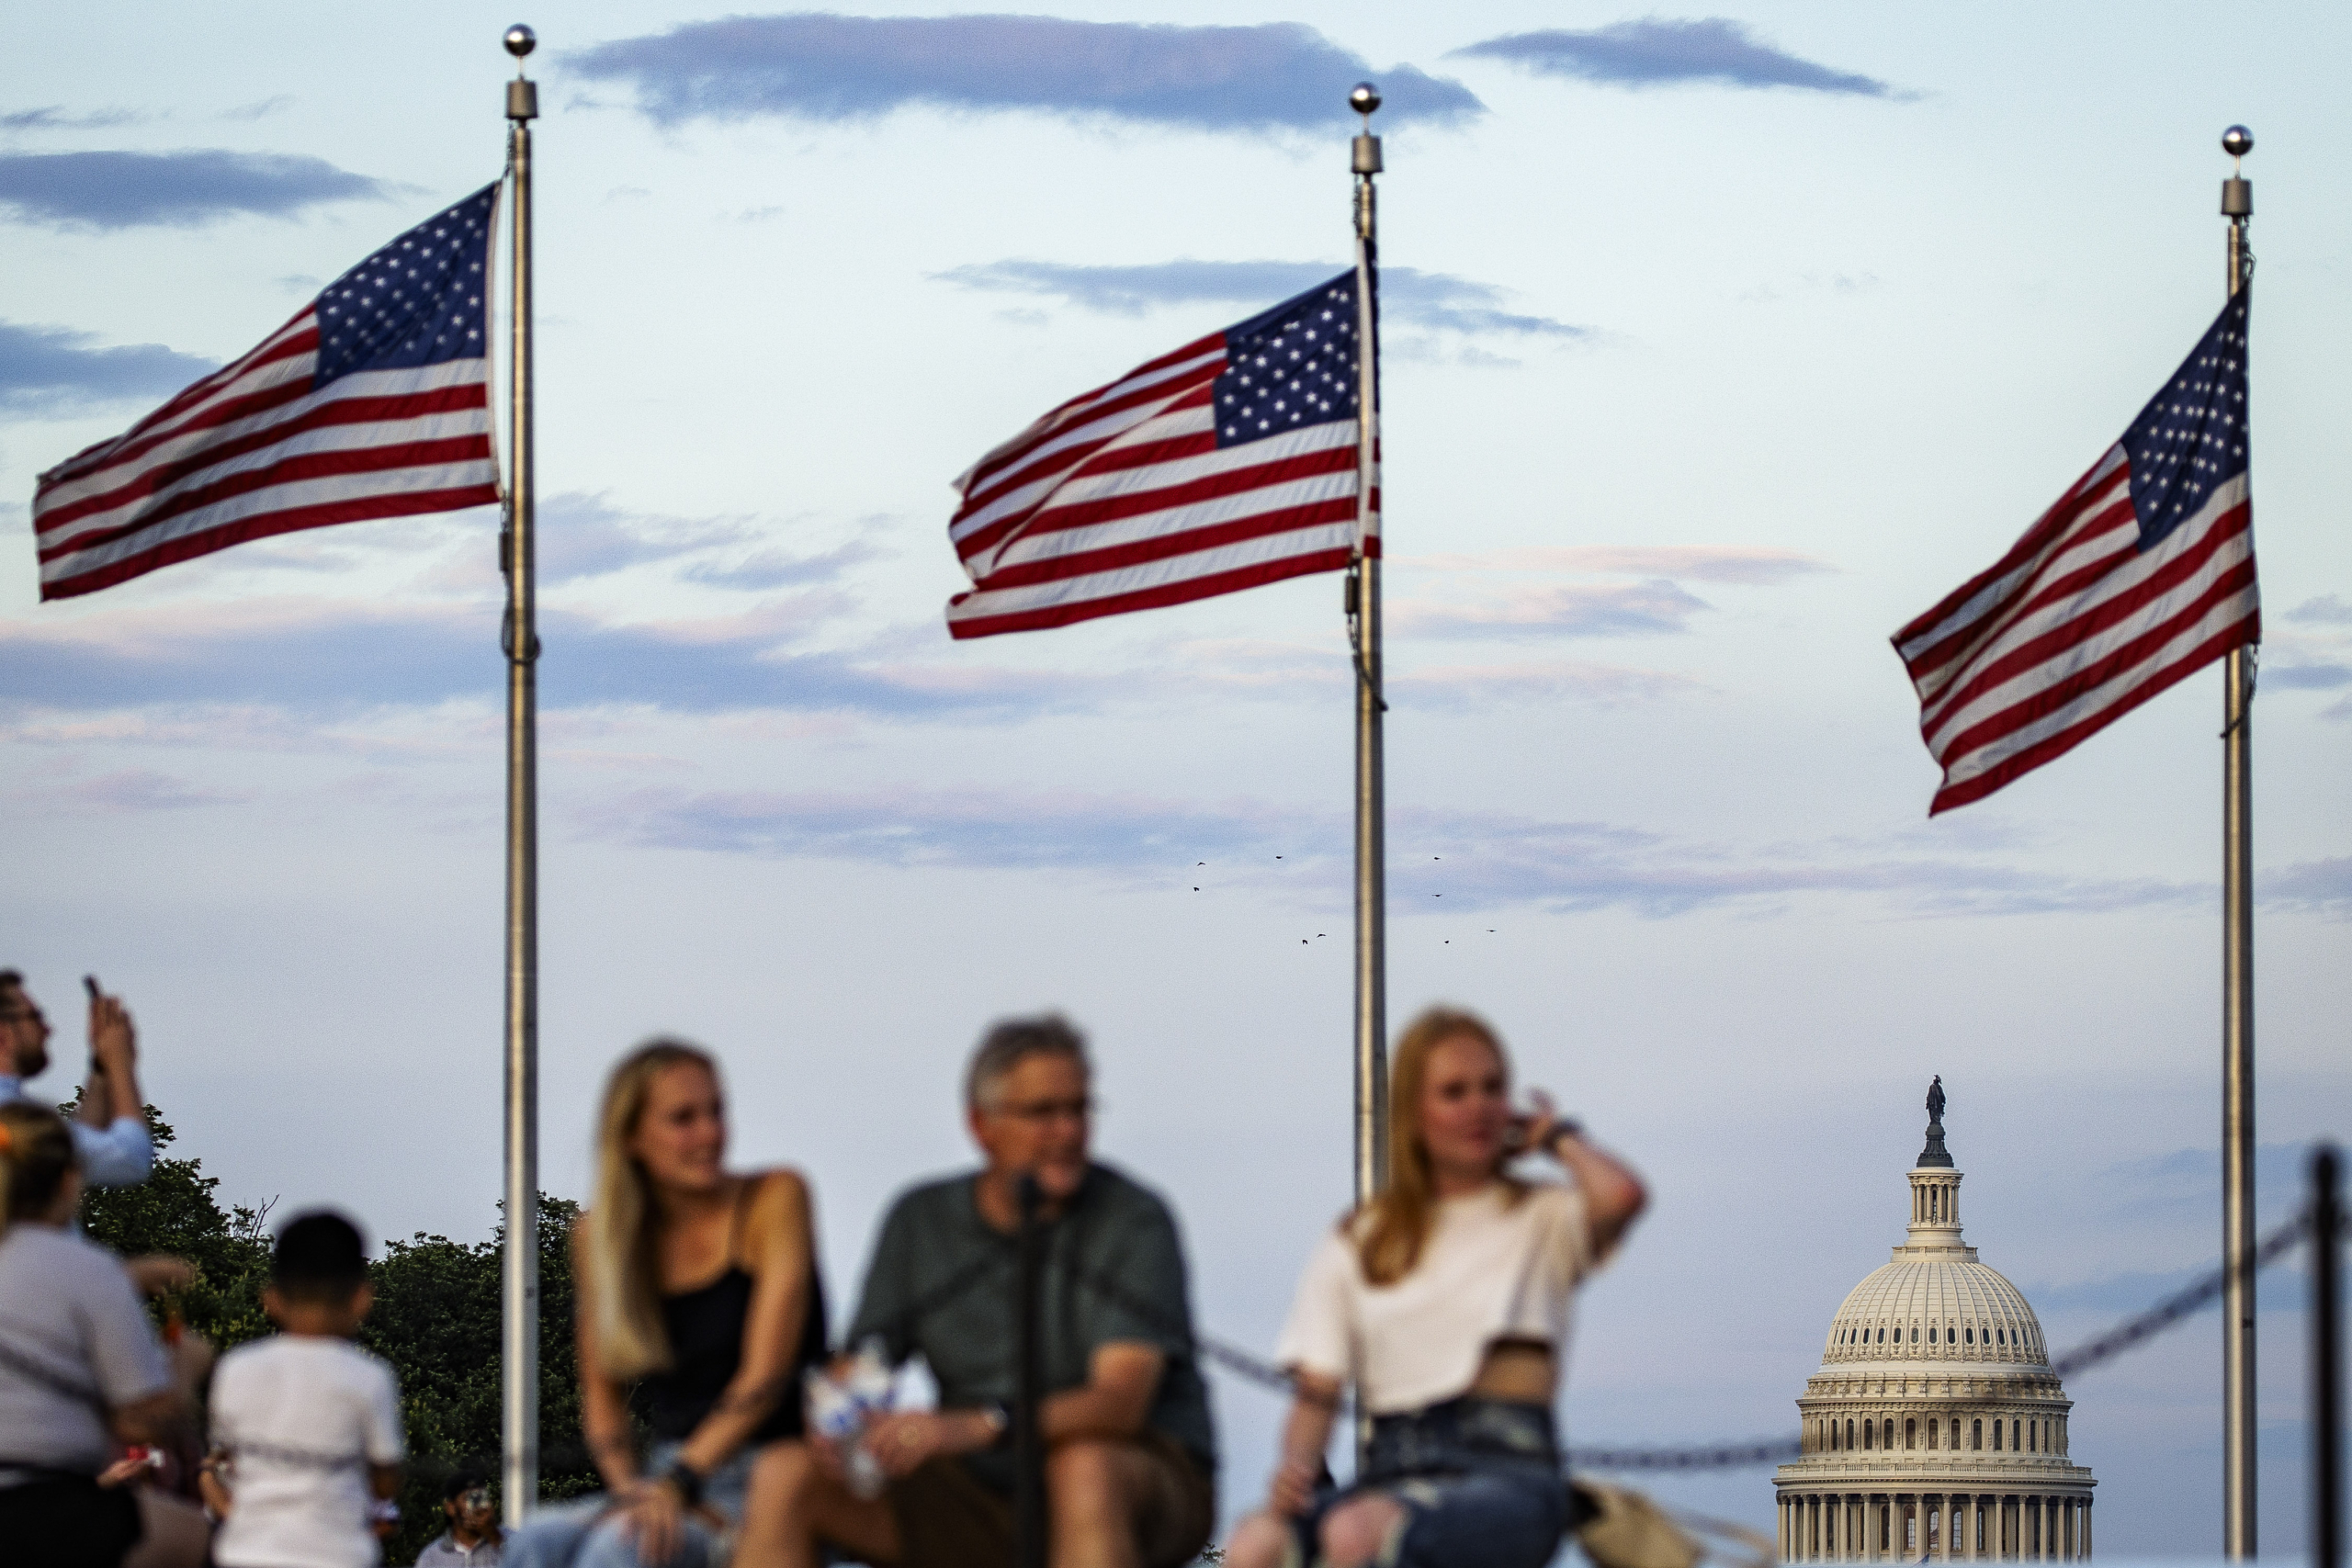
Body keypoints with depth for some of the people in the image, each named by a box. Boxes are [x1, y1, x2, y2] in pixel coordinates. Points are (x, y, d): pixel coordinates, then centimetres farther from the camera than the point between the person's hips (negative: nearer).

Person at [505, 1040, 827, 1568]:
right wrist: (629, 1484, -7)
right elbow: (601, 1400, 15)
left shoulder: (773, 1200, -3)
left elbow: (766, 1375, -11)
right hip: (672, 1478, 4)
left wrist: (679, 1481, -21)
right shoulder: (599, 1237, 10)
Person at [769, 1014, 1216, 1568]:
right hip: (980, 1492, 4)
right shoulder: (921, 1221, 8)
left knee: (1085, 1467, -40)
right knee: (791, 1477, -16)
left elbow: (1120, 1400, -21)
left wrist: (971, 1428, -37)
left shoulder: (1134, 1222, -8)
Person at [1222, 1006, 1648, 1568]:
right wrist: (1295, 1469, -10)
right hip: (1393, 1470, 4)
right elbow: (1315, 1393, 14)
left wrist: (1558, 1137, 10)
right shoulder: (1358, 1242, 21)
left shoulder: (1542, 1220, 13)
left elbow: (1621, 1195, -12)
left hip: (1507, 1472, -3)